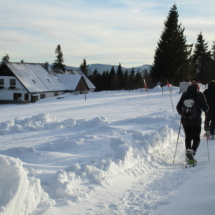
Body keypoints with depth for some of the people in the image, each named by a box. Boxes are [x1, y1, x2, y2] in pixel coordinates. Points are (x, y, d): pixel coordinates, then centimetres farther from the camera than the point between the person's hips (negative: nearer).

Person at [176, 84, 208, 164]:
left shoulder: (184, 94, 4)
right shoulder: (200, 95, -4)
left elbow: (178, 107, 6)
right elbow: (205, 108, -5)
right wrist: (205, 109, 19)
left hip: (185, 120, 3)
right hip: (196, 121, -3)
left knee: (188, 137, 16)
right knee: (196, 138, 4)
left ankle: (188, 156, 14)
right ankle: (192, 151, -22)